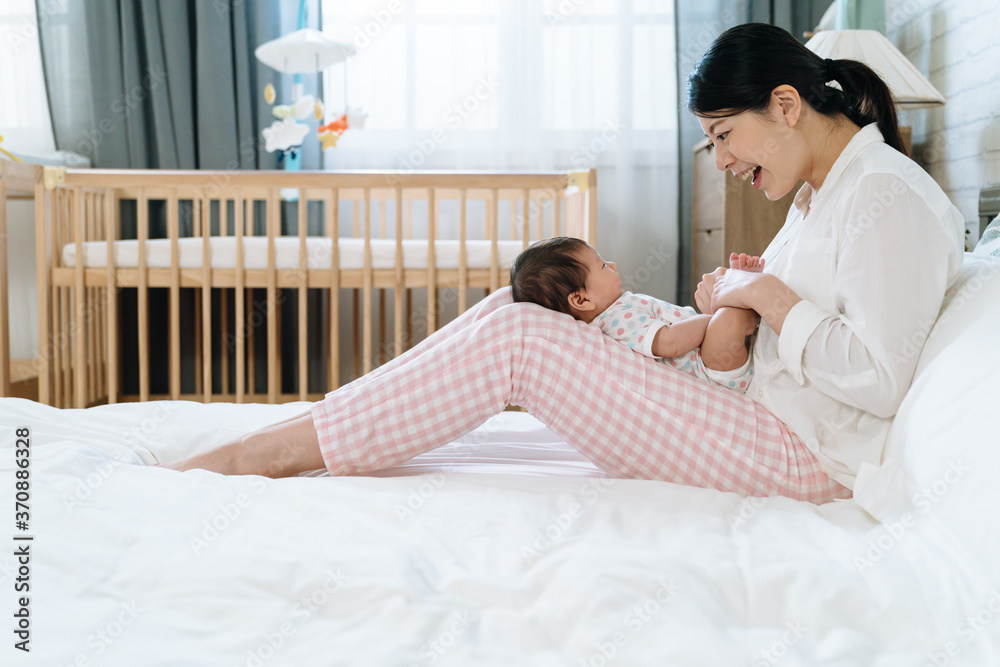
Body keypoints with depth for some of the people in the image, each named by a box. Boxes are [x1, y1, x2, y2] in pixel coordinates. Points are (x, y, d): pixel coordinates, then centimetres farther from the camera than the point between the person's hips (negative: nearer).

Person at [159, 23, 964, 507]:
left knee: (515, 338, -19)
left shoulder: (885, 195, -15)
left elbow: (877, 382, -21)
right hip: (771, 428, 10)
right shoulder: (822, 192, 15)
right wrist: (733, 297, 3)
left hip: (807, 458, -10)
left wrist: (769, 294, -15)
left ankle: (280, 449, -12)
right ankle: (300, 433, -3)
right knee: (513, 310, -1)